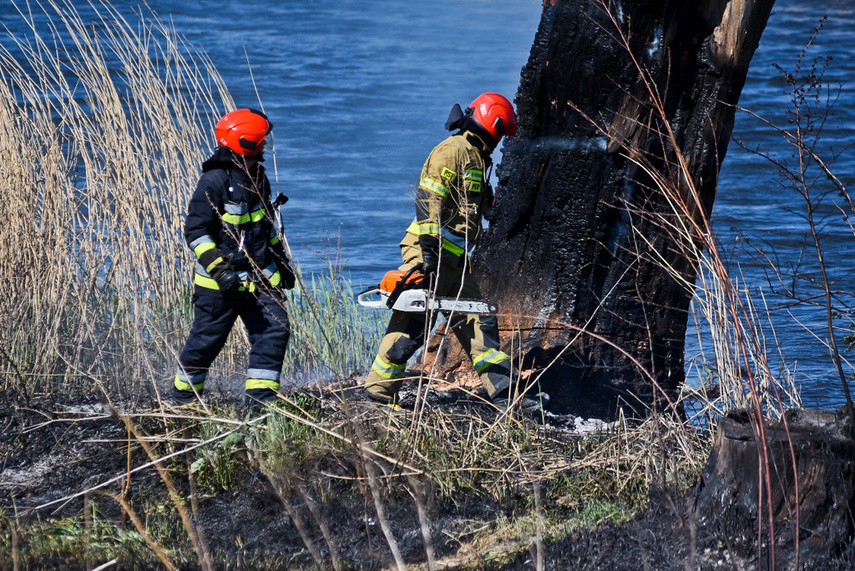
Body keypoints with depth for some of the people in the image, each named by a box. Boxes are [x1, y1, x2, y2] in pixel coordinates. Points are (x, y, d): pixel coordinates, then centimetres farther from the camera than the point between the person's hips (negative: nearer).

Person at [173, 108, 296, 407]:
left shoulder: (258, 178, 11)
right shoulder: (215, 181, -16)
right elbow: (196, 230, -17)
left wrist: (281, 261, 26)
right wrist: (217, 267, -25)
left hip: (258, 277, 7)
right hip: (221, 281, -7)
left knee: (274, 331, -5)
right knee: (206, 339, 2)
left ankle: (260, 399, 0)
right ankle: (183, 399, 21)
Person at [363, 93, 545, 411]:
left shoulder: (474, 158, 21)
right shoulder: (453, 150, -10)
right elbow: (428, 200, -20)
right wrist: (429, 250, -25)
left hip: (455, 259, 10)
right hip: (431, 255, -10)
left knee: (479, 325, 4)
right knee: (411, 326, -8)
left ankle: (503, 394, 2)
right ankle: (378, 392, 0)